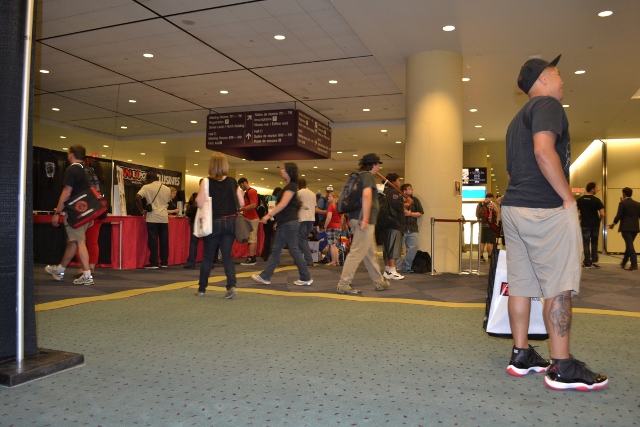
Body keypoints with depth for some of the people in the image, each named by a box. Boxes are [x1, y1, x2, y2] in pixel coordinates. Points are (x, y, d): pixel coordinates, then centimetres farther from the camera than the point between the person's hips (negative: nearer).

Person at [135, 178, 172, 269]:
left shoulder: (147, 187, -2)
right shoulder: (167, 189, 10)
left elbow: (137, 197, -14)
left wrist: (142, 210, -4)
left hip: (152, 218, -3)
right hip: (164, 218, 3)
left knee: (153, 240, -1)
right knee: (164, 241, 8)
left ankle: (154, 263, -1)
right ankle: (164, 262, 12)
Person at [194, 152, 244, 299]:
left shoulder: (206, 181, -7)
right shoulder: (232, 182, 2)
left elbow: (200, 203, -15)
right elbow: (241, 203, 2)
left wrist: (197, 197, 6)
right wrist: (240, 192, 20)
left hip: (214, 223, -2)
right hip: (230, 222, 2)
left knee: (208, 257, 10)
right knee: (227, 255, 6)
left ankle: (202, 289, 20)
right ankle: (231, 285, -11)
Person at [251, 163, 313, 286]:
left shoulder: (291, 185, -11)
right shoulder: (289, 186, 17)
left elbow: (283, 204, -19)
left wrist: (269, 215, -19)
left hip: (289, 223, -10)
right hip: (284, 223, 10)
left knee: (294, 250, -5)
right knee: (276, 250, 9)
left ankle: (306, 278, 4)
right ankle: (265, 276, 12)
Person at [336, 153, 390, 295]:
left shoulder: (361, 176, 21)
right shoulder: (367, 175, -8)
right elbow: (366, 195, -24)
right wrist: (365, 219, -28)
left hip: (357, 219, 10)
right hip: (363, 219, -10)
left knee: (370, 252, 16)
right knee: (357, 252, -9)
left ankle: (379, 282, 26)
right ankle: (343, 285, -8)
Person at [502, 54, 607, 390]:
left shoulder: (518, 119, 23)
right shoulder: (547, 104, -6)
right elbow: (544, 151, -22)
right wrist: (567, 197, -15)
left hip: (513, 207, 9)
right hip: (546, 210, -9)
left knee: (521, 284, 9)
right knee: (559, 286, -4)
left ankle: (521, 356, 16)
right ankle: (562, 368, 1)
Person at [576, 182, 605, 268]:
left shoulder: (580, 200, -2)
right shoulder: (596, 200, -7)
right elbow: (602, 214, -10)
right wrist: (599, 221, 9)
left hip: (585, 225, 0)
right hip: (595, 225, 0)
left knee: (586, 244, 4)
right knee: (594, 243, 14)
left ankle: (587, 263, 4)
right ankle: (594, 261, 12)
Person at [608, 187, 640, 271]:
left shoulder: (622, 203, -7)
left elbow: (618, 216, -11)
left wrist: (613, 224, 3)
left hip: (626, 227, -5)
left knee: (630, 245, -6)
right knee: (629, 245, 17)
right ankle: (624, 263, 27)